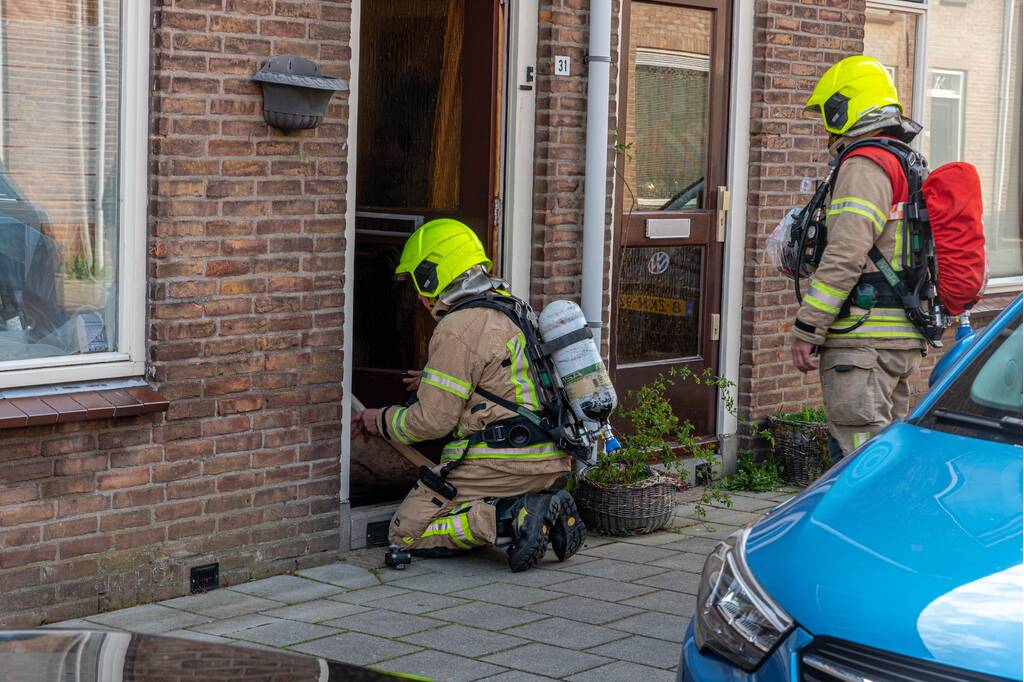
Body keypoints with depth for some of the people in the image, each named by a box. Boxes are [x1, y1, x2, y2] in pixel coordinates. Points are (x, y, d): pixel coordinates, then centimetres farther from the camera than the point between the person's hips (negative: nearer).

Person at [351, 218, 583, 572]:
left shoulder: (457, 330, -13)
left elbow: (432, 421, -12)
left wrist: (380, 420, 6)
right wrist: (440, 381, 36)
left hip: (501, 463, -9)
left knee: (406, 533, 0)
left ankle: (508, 520, -16)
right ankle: (548, 509, 6)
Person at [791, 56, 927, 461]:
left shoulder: (865, 166, -12)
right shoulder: (908, 165, 20)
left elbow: (846, 256, -20)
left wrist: (806, 329, -17)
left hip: (863, 339, -10)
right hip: (904, 342, 10)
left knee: (858, 456, -11)